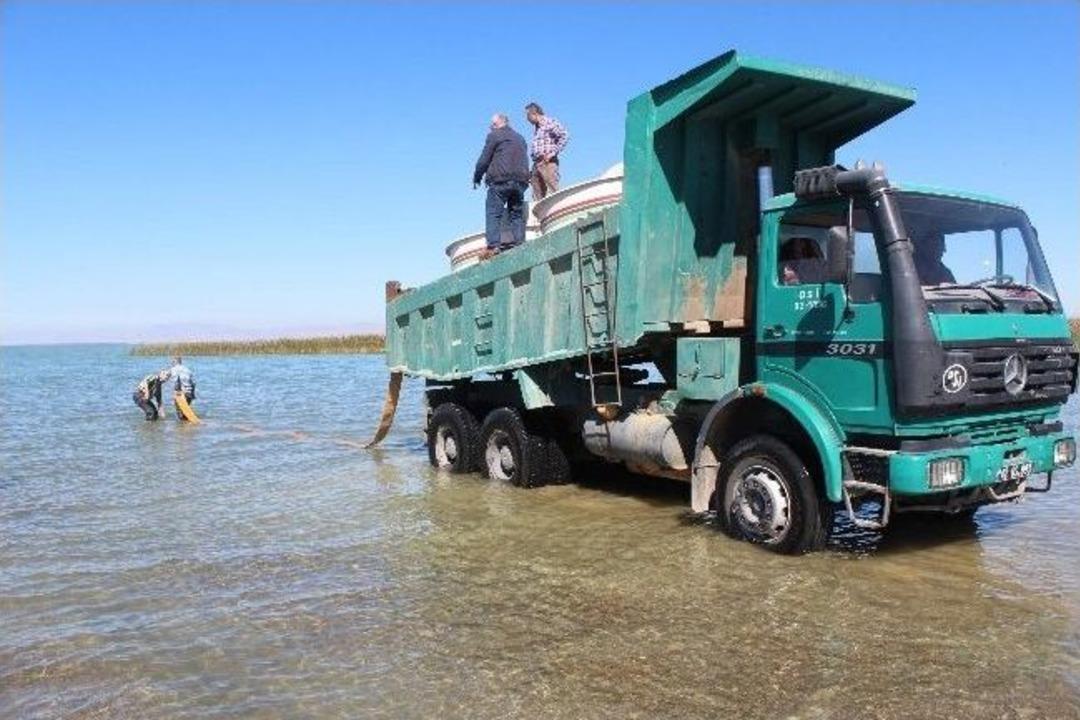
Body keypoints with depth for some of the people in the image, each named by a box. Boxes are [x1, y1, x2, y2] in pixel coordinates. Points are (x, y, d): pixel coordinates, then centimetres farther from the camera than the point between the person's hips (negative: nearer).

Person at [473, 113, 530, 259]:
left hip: (500, 180, -6)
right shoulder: (520, 138, 23)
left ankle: (493, 246, -18)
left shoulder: (494, 136, 2)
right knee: (517, 214, 8)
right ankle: (519, 244, -1)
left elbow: (484, 160, 0)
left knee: (494, 213, -8)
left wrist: (476, 177, 12)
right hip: (520, 180, 6)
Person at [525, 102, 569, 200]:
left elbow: (565, 136, -13)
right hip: (536, 163, 8)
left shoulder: (550, 123, -3)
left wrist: (552, 153, -15)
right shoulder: (536, 127, 22)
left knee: (553, 193, -13)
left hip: (548, 162, -8)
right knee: (537, 196, 5)